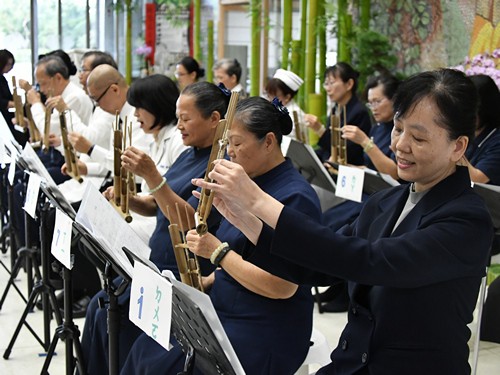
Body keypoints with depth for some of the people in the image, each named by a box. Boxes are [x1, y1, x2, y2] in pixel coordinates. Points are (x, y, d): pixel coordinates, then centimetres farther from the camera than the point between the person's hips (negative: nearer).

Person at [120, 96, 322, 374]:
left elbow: (283, 286, -23)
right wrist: (206, 282, 2)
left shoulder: (295, 197, -18)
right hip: (226, 311, 9)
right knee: (146, 349, -5)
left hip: (265, 335, -9)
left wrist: (217, 251, -20)